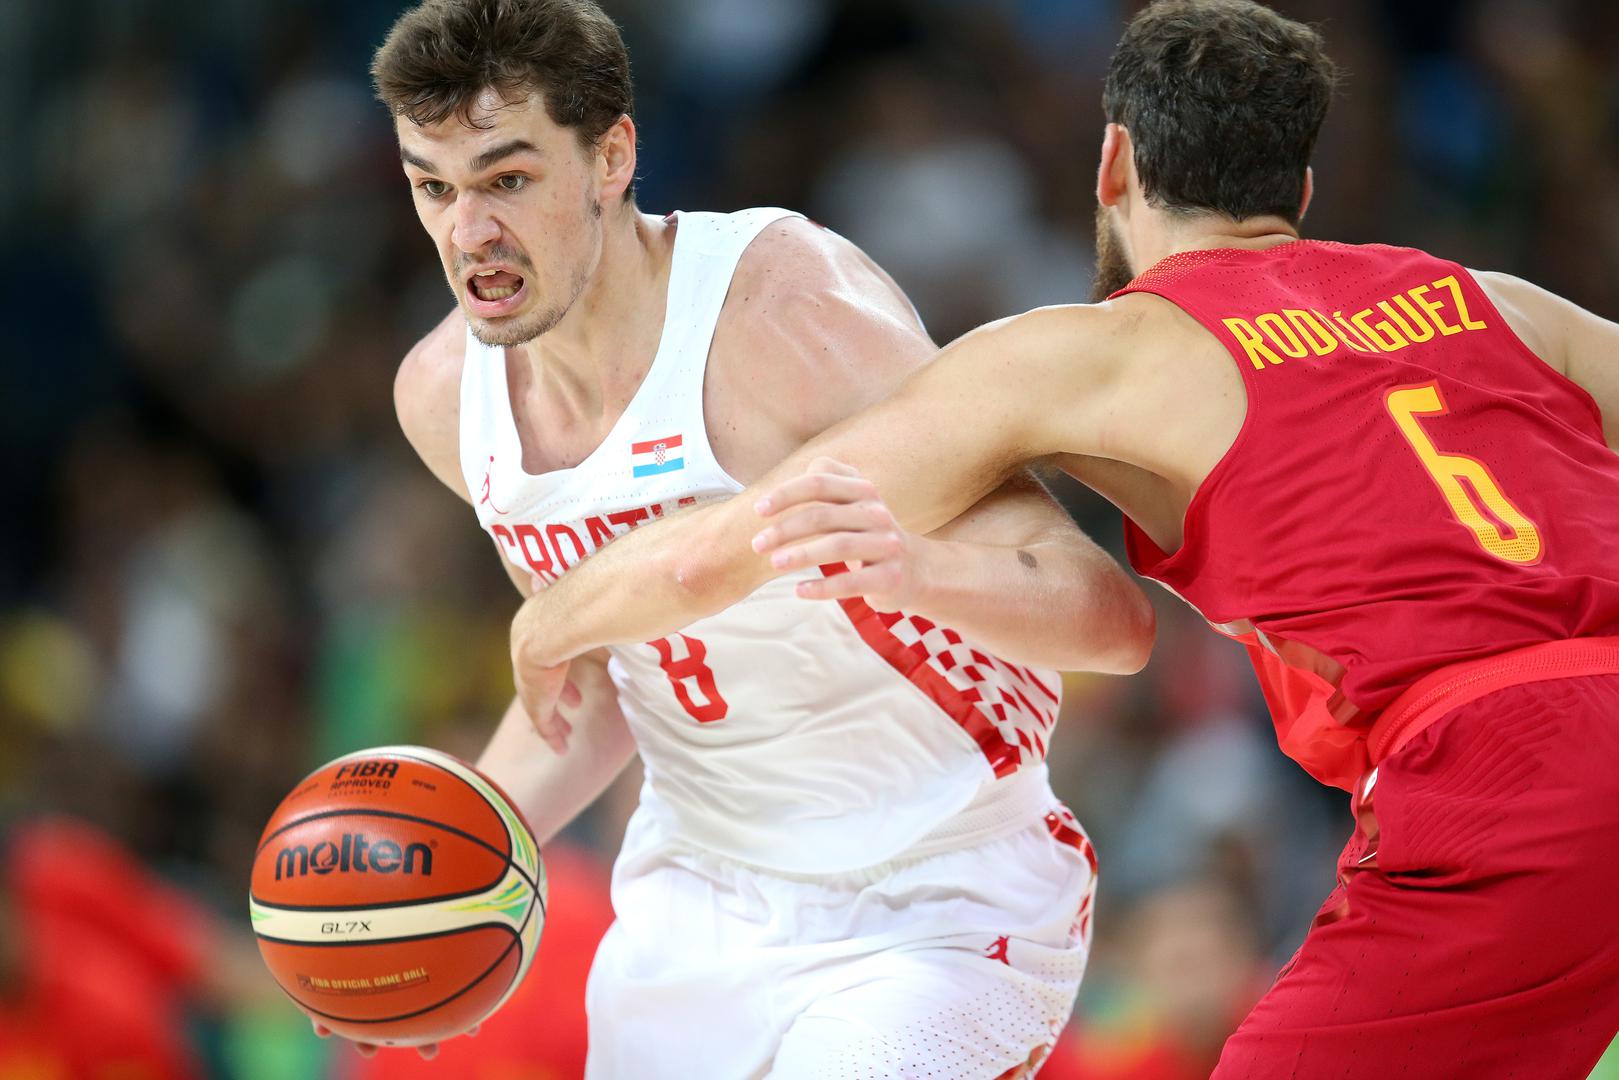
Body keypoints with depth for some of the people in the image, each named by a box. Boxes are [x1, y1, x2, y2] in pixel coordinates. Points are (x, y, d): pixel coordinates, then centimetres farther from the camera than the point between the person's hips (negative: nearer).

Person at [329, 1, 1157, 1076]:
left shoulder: (786, 313, -26)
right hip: (691, 904, 6)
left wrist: (894, 559, -51)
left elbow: (1110, 616, -30)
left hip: (935, 917, -6)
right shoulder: (447, 393, -4)